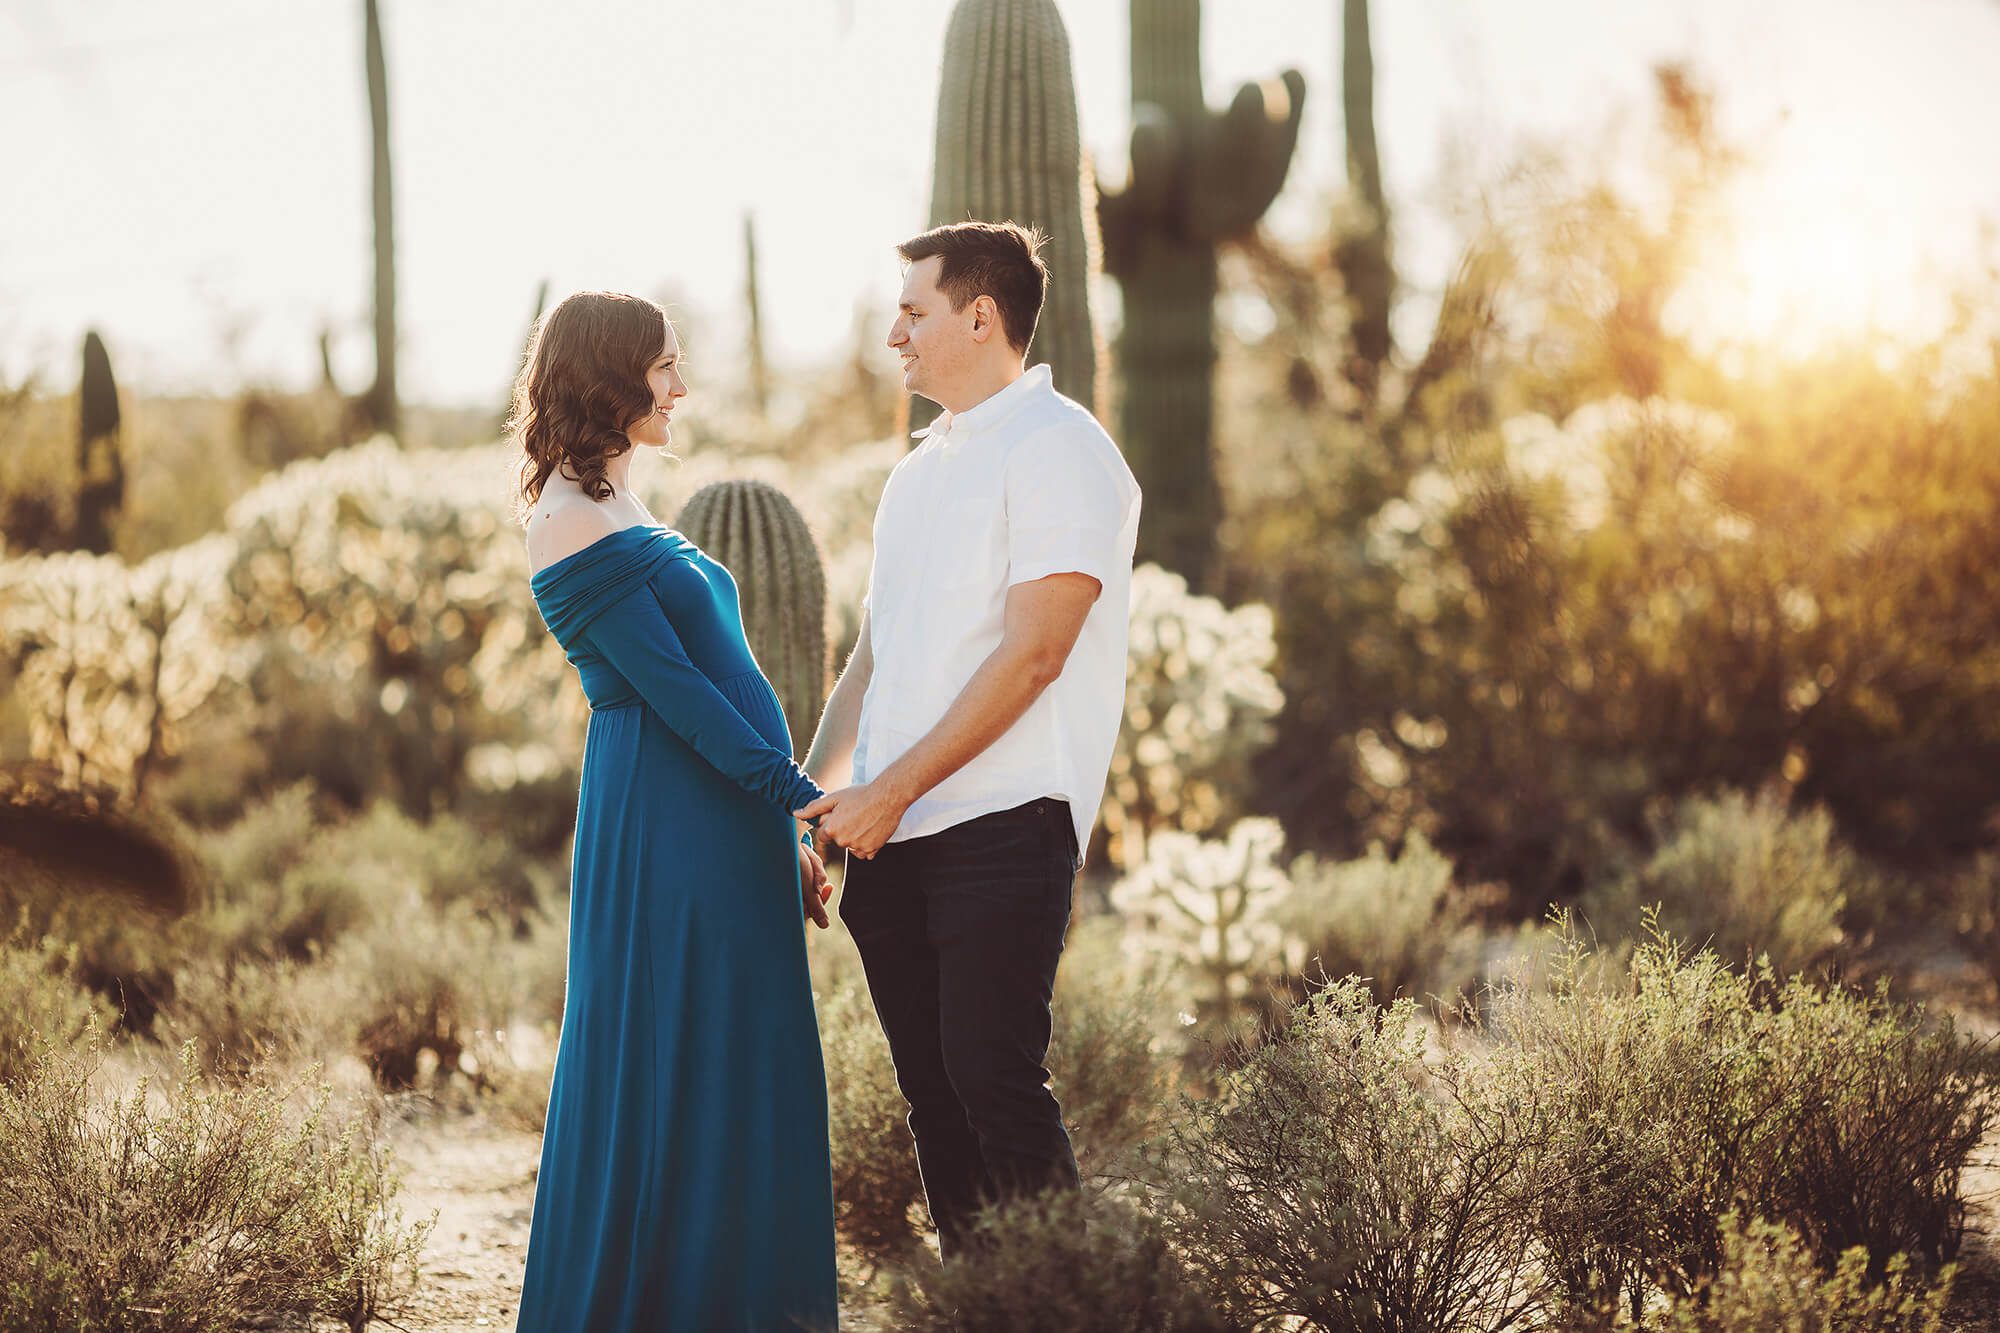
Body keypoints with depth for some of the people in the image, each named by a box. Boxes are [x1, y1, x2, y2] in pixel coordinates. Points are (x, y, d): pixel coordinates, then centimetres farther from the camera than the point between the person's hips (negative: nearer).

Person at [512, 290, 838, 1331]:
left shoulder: (625, 519, 19)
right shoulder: (574, 524, -11)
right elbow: (669, 685, -16)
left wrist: (786, 834, 19)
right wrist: (798, 795, -17)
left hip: (730, 827, 9)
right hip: (666, 835, -9)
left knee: (745, 1075, 11)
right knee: (666, 1075, -4)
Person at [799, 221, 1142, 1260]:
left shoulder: (1055, 448, -6)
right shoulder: (920, 468, 21)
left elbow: (1031, 656, -14)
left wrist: (893, 790, -14)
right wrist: (814, 796, 13)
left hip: (999, 826, -8)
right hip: (891, 832, 8)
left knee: (995, 1082, -12)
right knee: (932, 1092, 7)